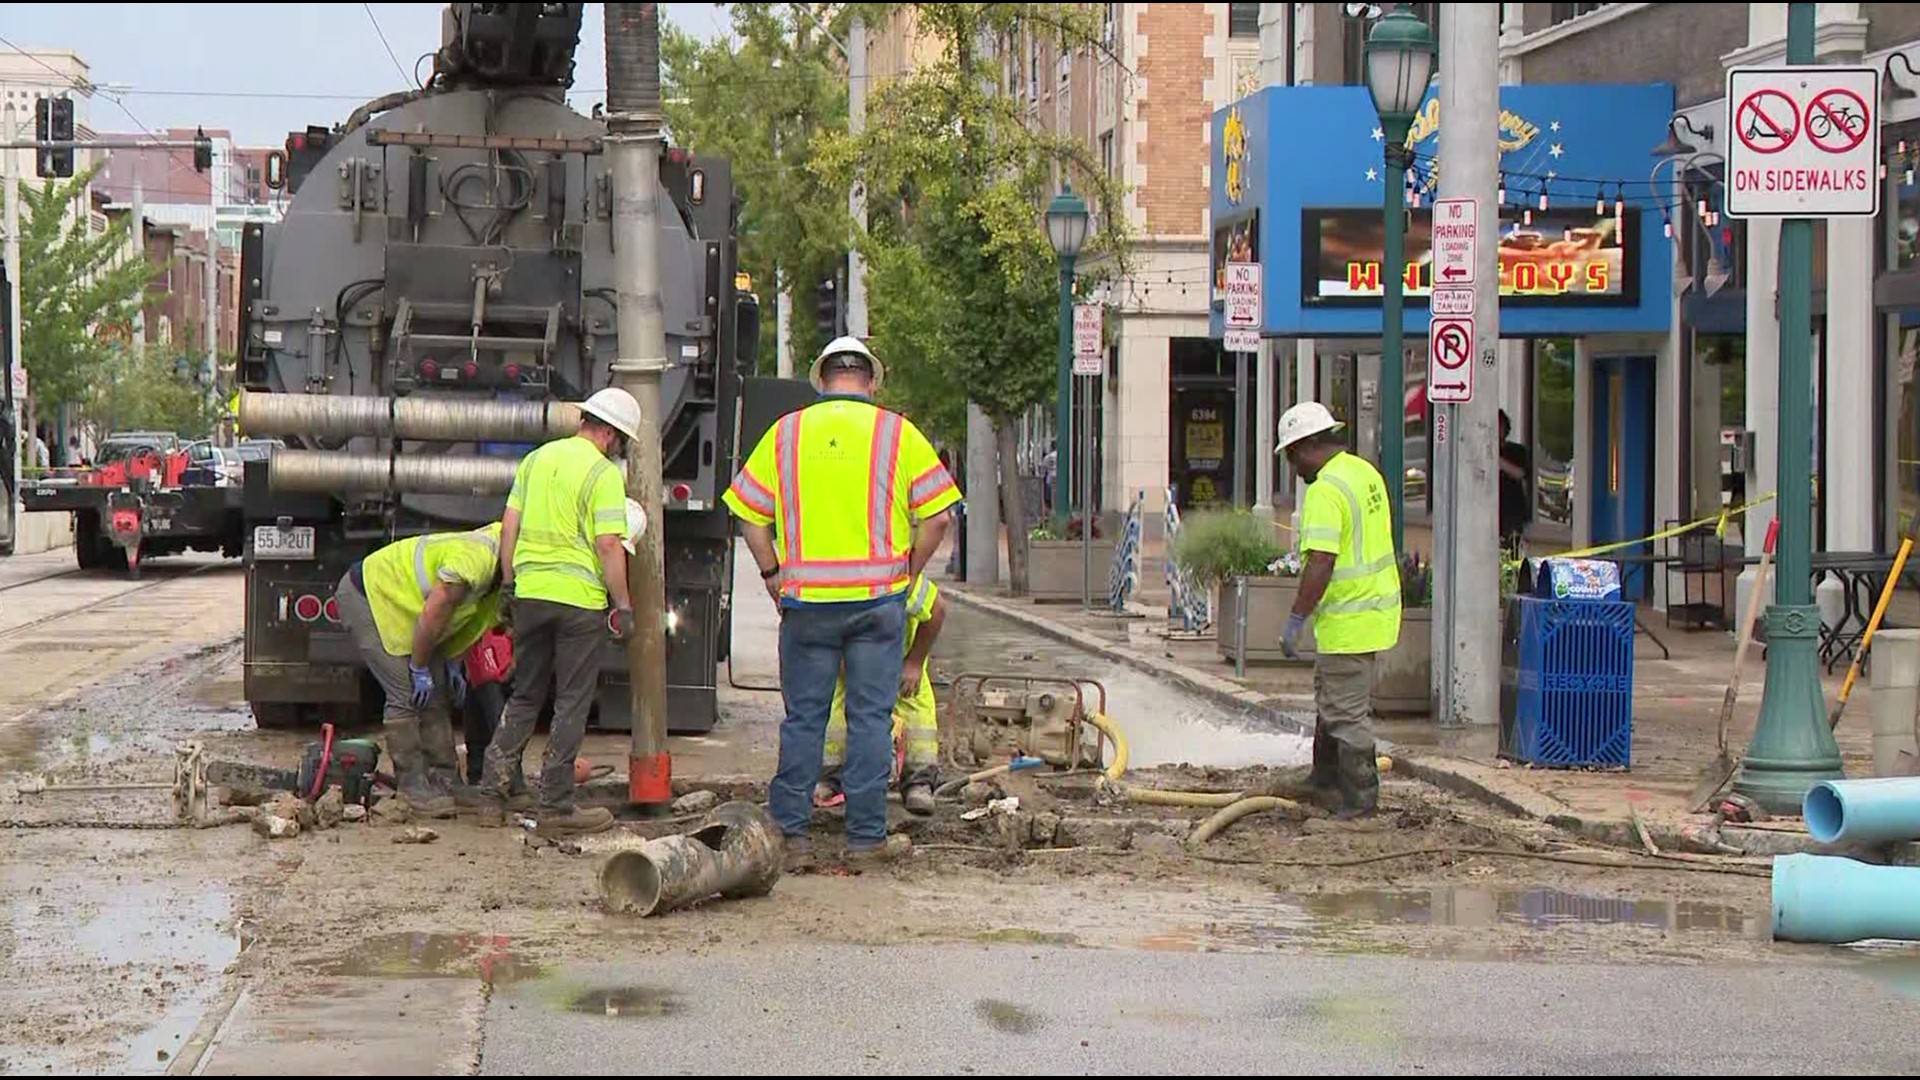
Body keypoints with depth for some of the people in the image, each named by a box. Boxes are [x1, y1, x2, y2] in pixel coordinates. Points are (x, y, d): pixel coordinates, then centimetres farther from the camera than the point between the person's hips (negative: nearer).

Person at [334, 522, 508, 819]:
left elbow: (457, 619, 16)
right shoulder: (476, 559, -30)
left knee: (435, 696, 7)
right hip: (366, 597, -10)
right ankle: (414, 786, -12)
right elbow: (432, 616, -28)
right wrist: (420, 669, -18)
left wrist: (452, 664, 10)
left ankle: (445, 780, 9)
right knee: (406, 695, -15)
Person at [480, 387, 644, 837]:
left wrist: (509, 585, 16)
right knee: (571, 705, 3)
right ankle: (554, 806, 5)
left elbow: (508, 528, 10)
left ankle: (493, 791, 12)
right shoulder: (603, 473, -9)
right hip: (580, 598, -6)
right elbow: (609, 545, -15)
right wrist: (623, 605, -9)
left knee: (524, 697, 17)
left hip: (530, 593, 6)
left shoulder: (536, 459, 10)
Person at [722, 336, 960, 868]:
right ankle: (867, 837, 6)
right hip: (879, 598, -1)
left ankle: (792, 834, 10)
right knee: (870, 718, 4)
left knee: (803, 718, 8)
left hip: (807, 601, 1)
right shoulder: (898, 433, 1)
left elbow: (750, 515, 4)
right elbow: (936, 516, -3)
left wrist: (773, 574, 12)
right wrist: (906, 574, 7)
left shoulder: (786, 432, 5)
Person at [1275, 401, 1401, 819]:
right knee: (1331, 694, 25)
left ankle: (1359, 800, 4)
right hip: (1377, 605, 10)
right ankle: (1327, 777, 37)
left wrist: (1296, 619, -21)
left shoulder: (1325, 491, -22)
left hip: (1349, 618, -10)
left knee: (1347, 713, -2)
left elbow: (1321, 563, -28)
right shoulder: (1366, 472, 9)